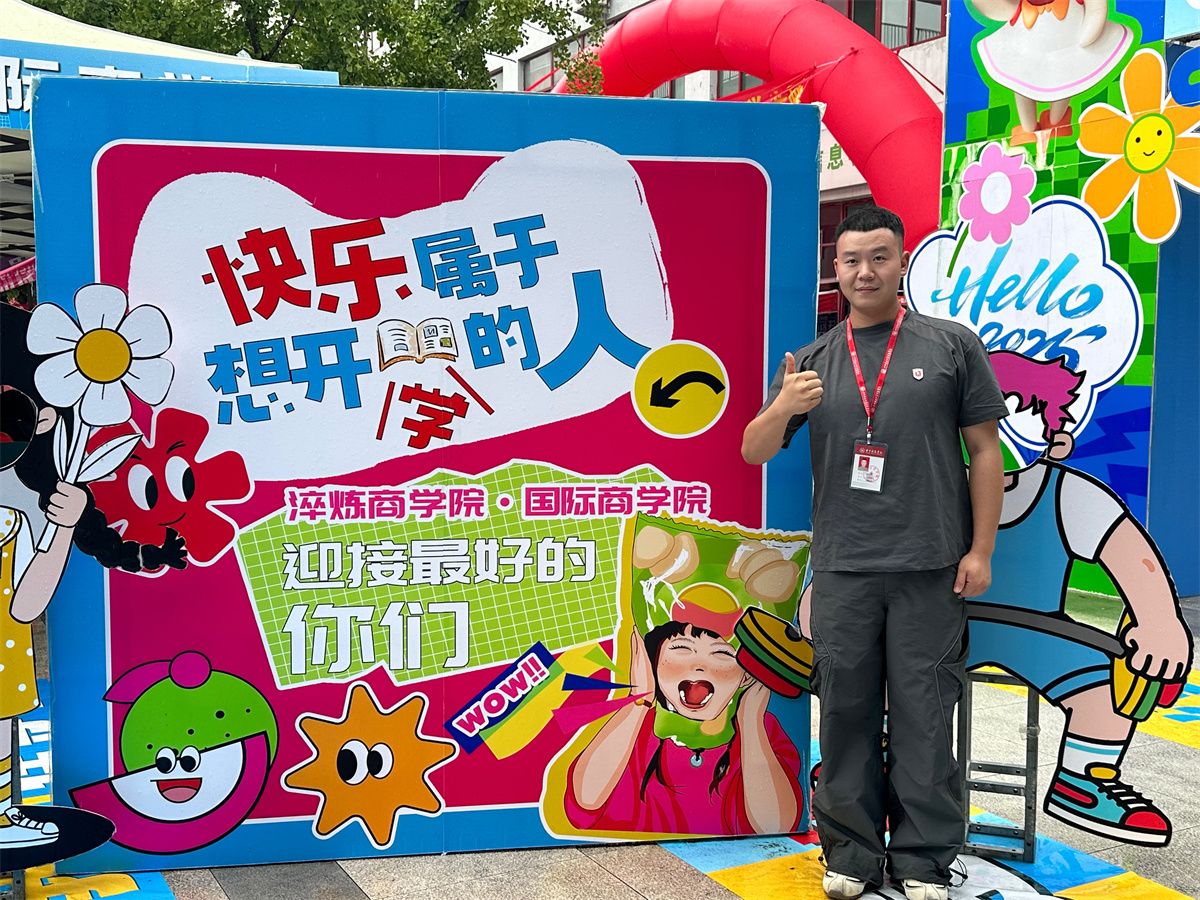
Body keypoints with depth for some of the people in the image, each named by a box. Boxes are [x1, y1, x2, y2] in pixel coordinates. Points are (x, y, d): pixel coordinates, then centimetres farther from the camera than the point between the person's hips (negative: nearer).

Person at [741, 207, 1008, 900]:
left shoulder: (952, 345, 4)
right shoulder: (813, 362, 10)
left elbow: (986, 451, 3)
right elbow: (754, 453, 6)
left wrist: (981, 549, -3)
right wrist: (782, 408, -15)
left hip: (930, 568, -2)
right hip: (842, 569, 2)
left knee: (923, 714, 4)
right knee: (845, 713, 9)